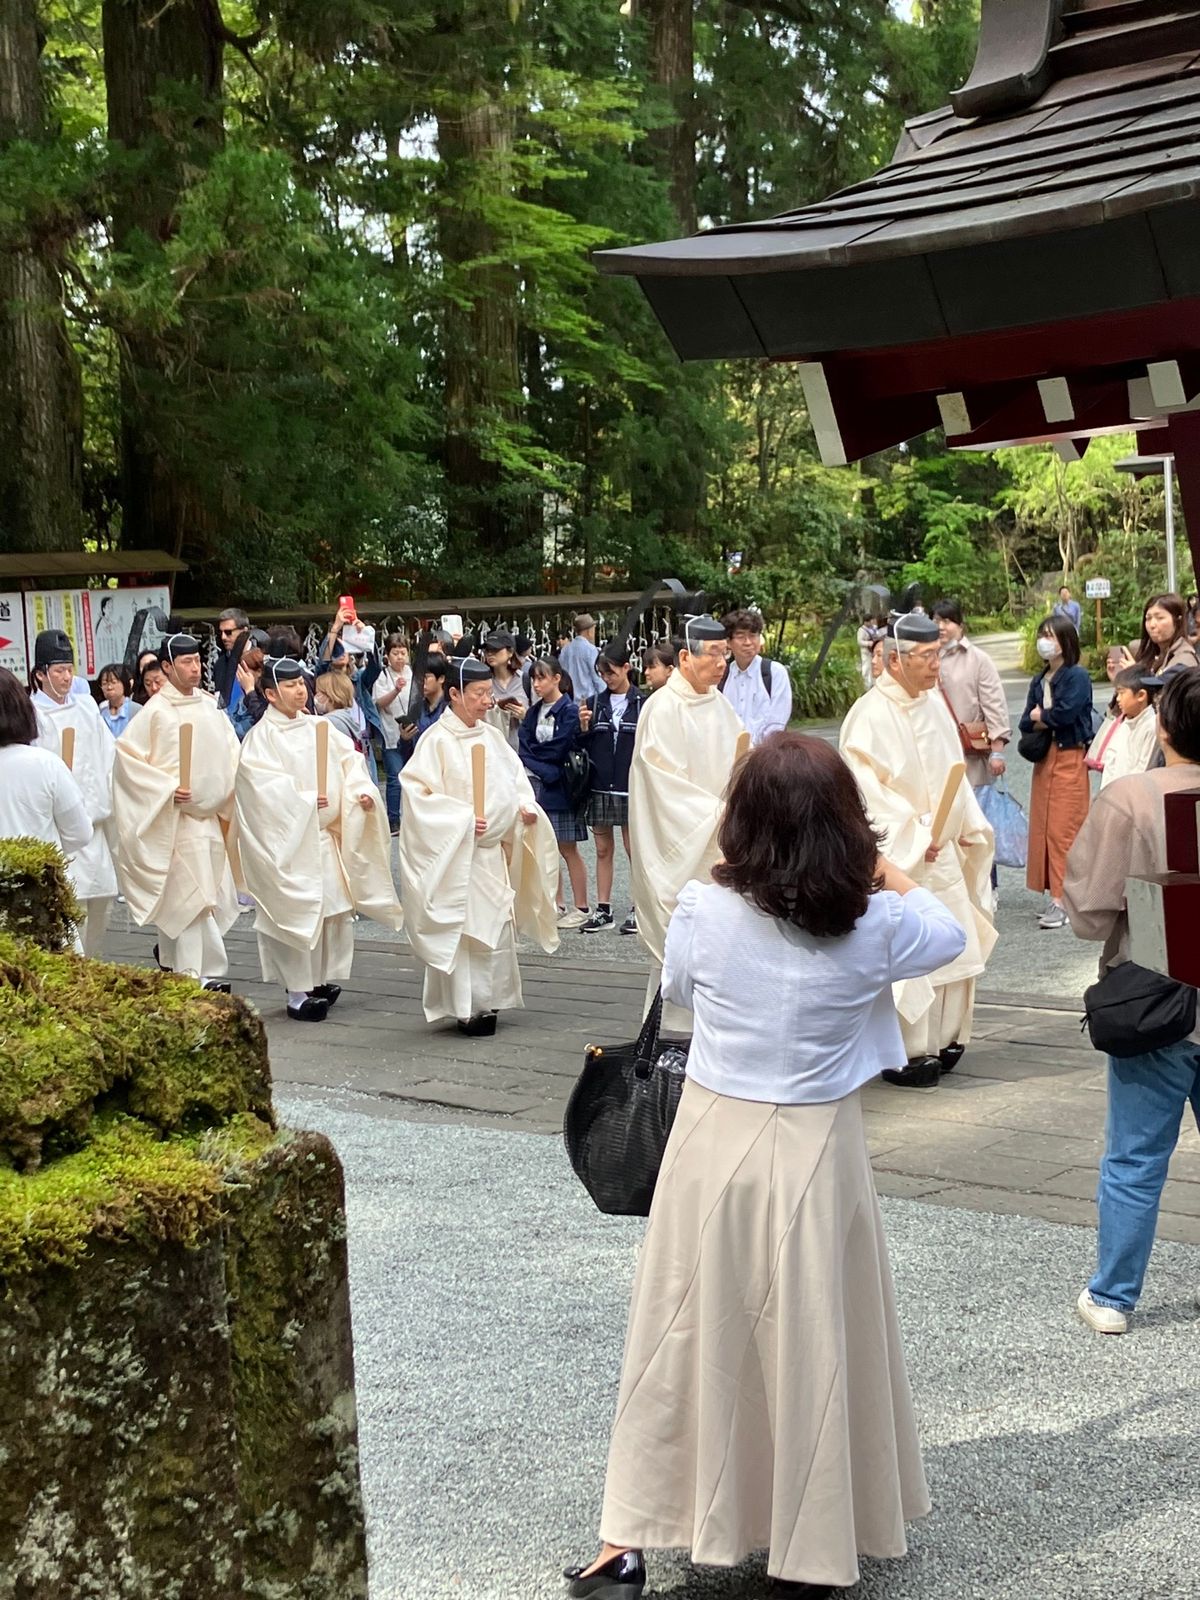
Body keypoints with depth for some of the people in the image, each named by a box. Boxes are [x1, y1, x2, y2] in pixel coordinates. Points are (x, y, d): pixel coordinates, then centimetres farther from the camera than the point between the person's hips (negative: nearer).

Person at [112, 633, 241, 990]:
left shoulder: (210, 706, 7)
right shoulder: (156, 712, -10)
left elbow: (230, 754, 16)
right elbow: (127, 755, -10)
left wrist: (228, 793, 4)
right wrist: (167, 787, -16)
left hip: (211, 814, 6)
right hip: (178, 816, -6)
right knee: (194, 892, -9)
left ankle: (170, 957, 33)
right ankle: (209, 972, -7)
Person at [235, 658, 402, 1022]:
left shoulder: (318, 728, 12)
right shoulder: (262, 736, -6)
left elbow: (349, 759, 8)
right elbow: (261, 782, -17)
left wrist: (362, 791, -10)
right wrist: (303, 799, -24)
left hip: (326, 834, 6)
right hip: (287, 838, -6)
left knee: (337, 909, 7)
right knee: (296, 912, -5)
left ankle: (325, 981, 20)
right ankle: (297, 994, 2)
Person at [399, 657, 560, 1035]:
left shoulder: (492, 736, 9)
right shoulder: (436, 740, -10)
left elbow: (515, 778, 18)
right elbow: (418, 793, -14)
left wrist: (524, 806, -2)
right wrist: (462, 820, -21)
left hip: (494, 850, 7)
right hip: (457, 854, -6)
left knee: (497, 926, 9)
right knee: (466, 929, -4)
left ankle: (489, 1001, 19)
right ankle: (467, 1008, 3)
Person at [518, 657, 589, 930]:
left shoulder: (569, 711, -9)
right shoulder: (533, 713, 11)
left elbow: (559, 749, -15)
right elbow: (524, 748, 3)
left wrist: (532, 756, -2)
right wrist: (543, 769, -12)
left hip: (560, 787, -6)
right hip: (536, 786, 6)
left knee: (568, 849, -1)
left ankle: (581, 908, 7)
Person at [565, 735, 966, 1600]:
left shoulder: (703, 910, -11)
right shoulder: (873, 925, -13)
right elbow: (950, 935, 9)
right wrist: (888, 872, 19)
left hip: (713, 1140, 1)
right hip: (816, 1151, -1)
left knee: (687, 1340, 11)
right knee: (815, 1345, 14)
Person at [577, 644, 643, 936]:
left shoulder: (642, 703, -4)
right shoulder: (594, 703, 7)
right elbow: (585, 747, 8)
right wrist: (584, 727, -9)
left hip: (630, 787, -4)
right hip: (600, 786, 4)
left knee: (633, 848, 2)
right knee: (603, 849, 10)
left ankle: (637, 910, 11)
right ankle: (603, 910, 16)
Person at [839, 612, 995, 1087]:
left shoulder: (934, 703, 9)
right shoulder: (870, 715, -15)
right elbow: (869, 789, -17)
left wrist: (967, 827, 9)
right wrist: (916, 834, -19)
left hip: (942, 850, 8)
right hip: (897, 854, -8)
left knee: (956, 945, 12)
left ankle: (942, 1039, 25)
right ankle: (905, 1053, 5)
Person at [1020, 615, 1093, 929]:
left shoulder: (1077, 677, -7)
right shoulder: (1039, 680, 14)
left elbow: (1066, 713, -20)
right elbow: (1026, 723, 8)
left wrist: (1040, 716, -2)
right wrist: (1050, 720, -11)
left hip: (1070, 759, -7)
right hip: (1044, 759, 7)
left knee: (1063, 832, -9)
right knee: (1043, 829, 5)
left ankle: (1063, 902, -8)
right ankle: (1057, 898, 11)